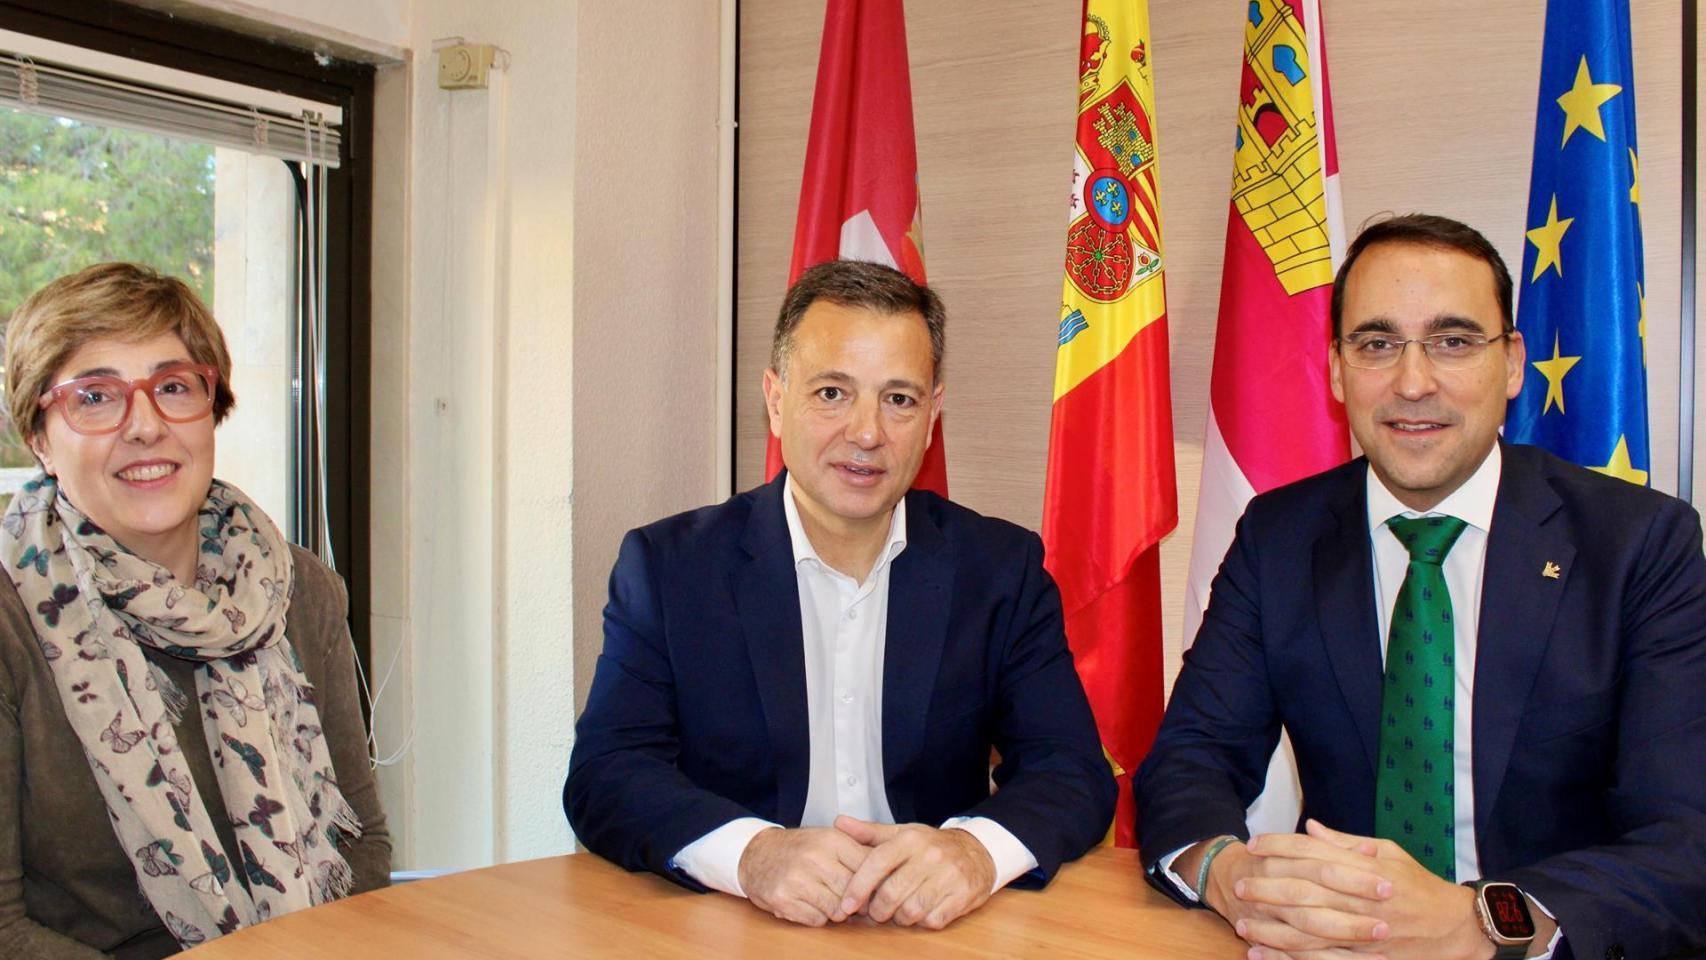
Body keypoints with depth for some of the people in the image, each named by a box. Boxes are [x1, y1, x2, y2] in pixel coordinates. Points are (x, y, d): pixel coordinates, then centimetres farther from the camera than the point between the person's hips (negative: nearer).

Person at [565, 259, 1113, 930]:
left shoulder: (1004, 568, 2)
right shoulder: (667, 566, -1)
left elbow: (1076, 774, -3)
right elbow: (604, 776, -7)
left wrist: (976, 849, -25)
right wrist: (752, 852, -26)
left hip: (938, 931, 2)